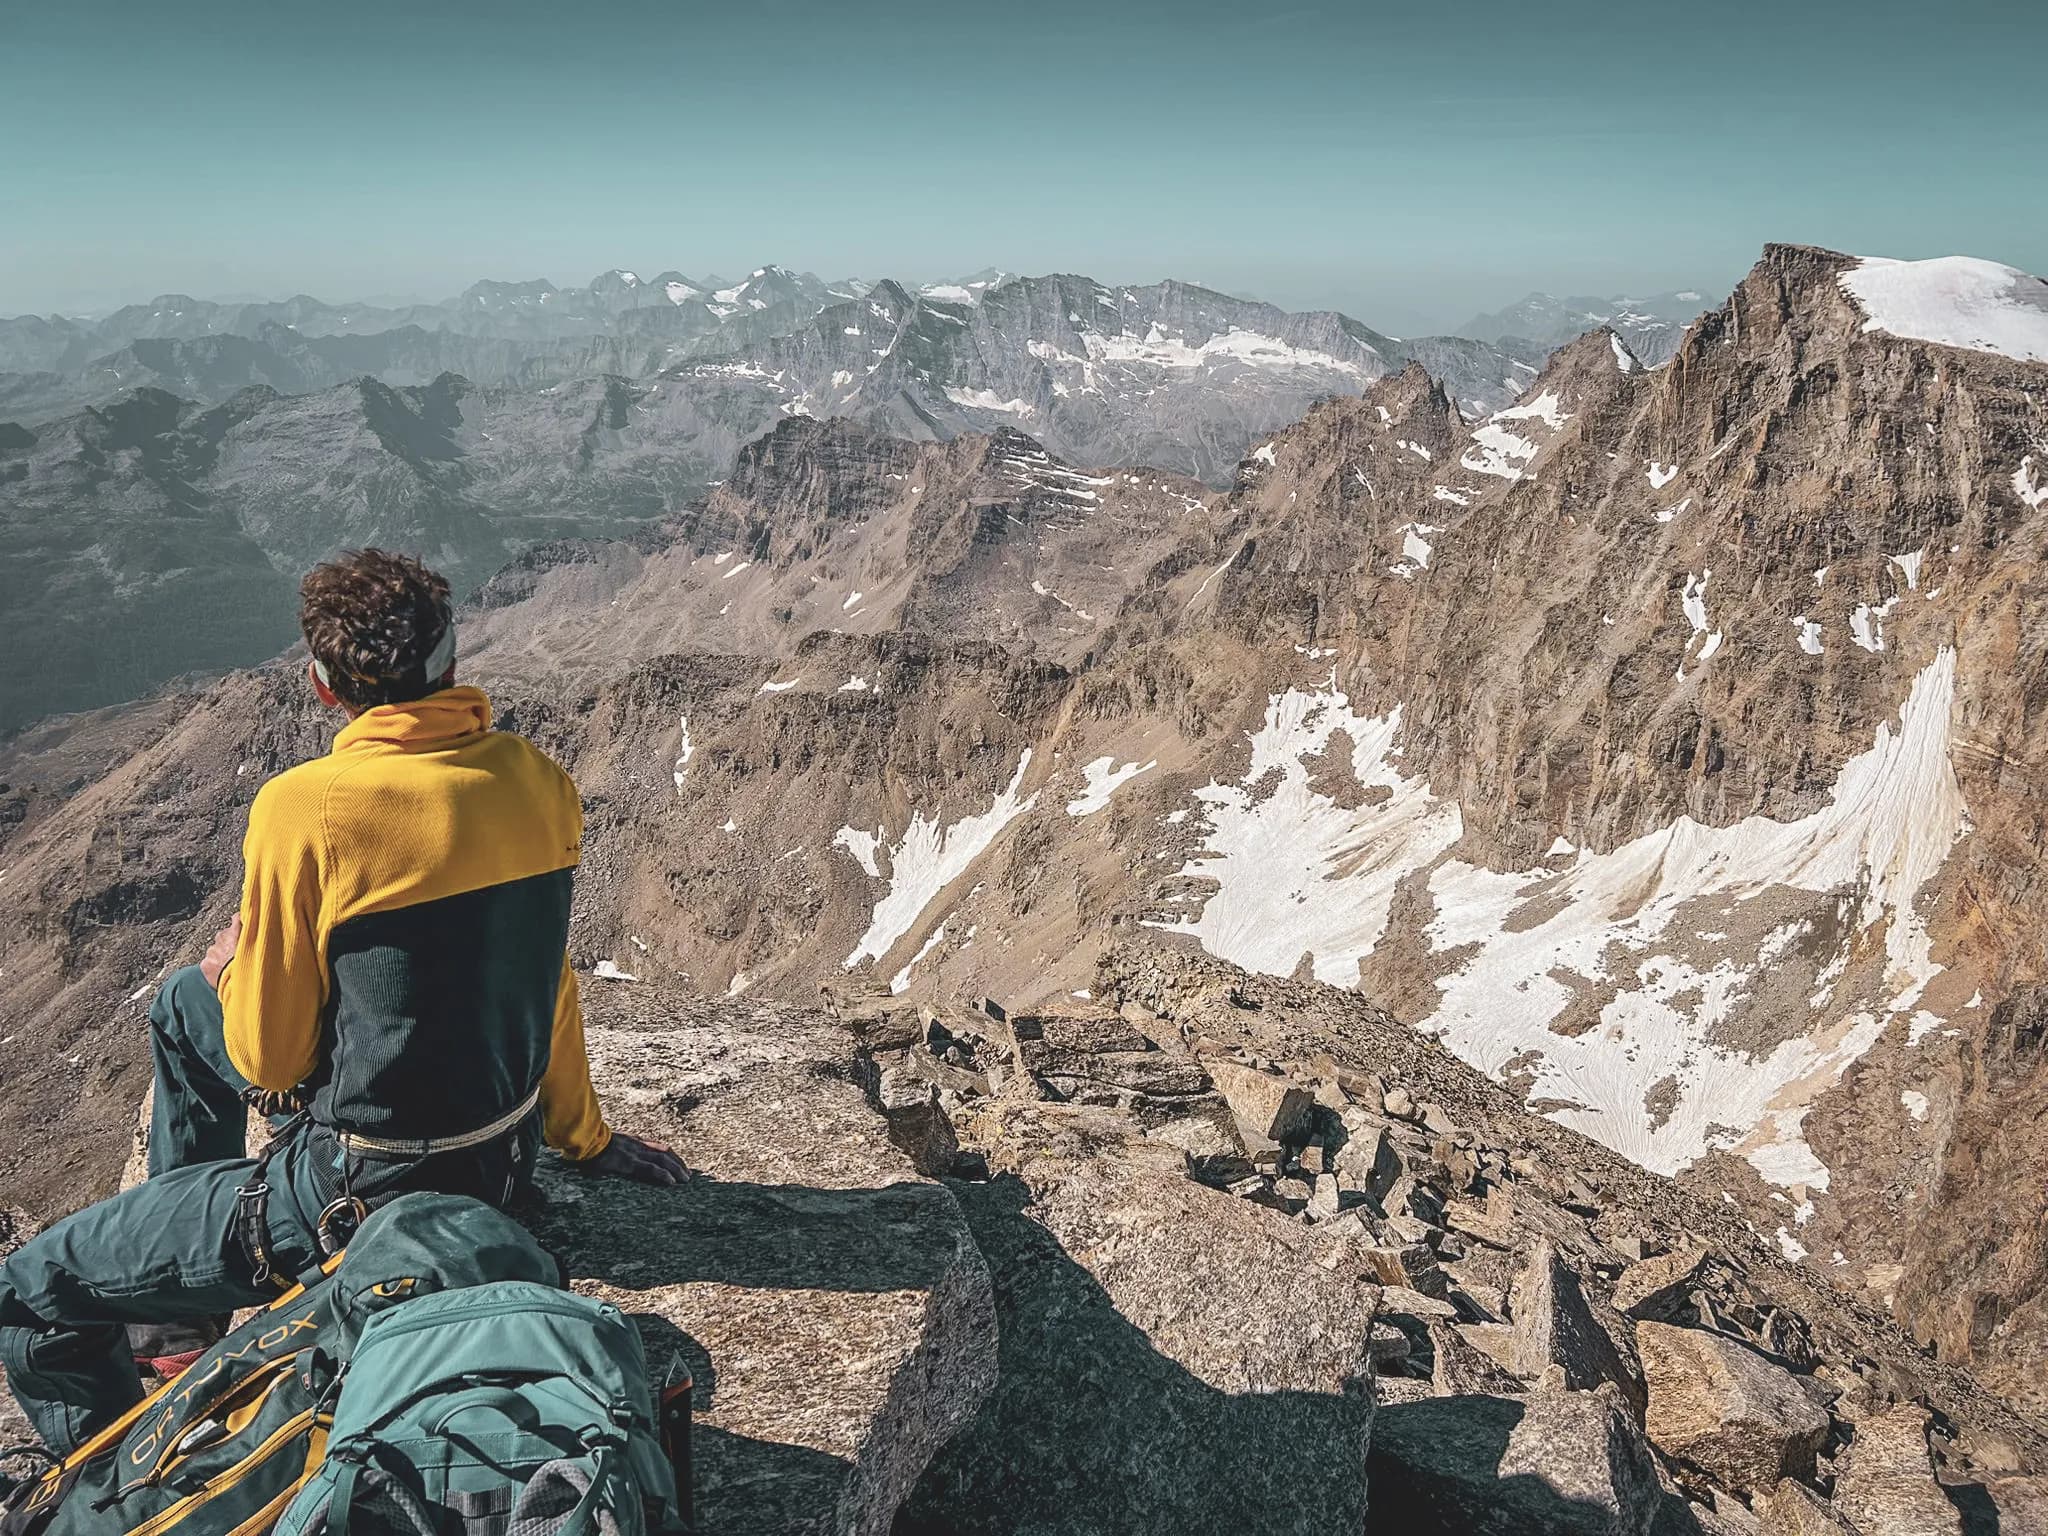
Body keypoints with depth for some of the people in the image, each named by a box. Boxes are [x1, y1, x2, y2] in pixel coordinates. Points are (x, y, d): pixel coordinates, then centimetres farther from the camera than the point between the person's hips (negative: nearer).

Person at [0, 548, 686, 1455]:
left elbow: (267, 1055, -13)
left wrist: (233, 971, 9)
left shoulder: (306, 808, -23)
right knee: (181, 1008, 29)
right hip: (505, 1158, 7)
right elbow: (548, 990, 6)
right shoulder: (538, 781, -5)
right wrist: (580, 1136, 20)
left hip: (362, 1190, -7)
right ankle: (174, 1314, 40)